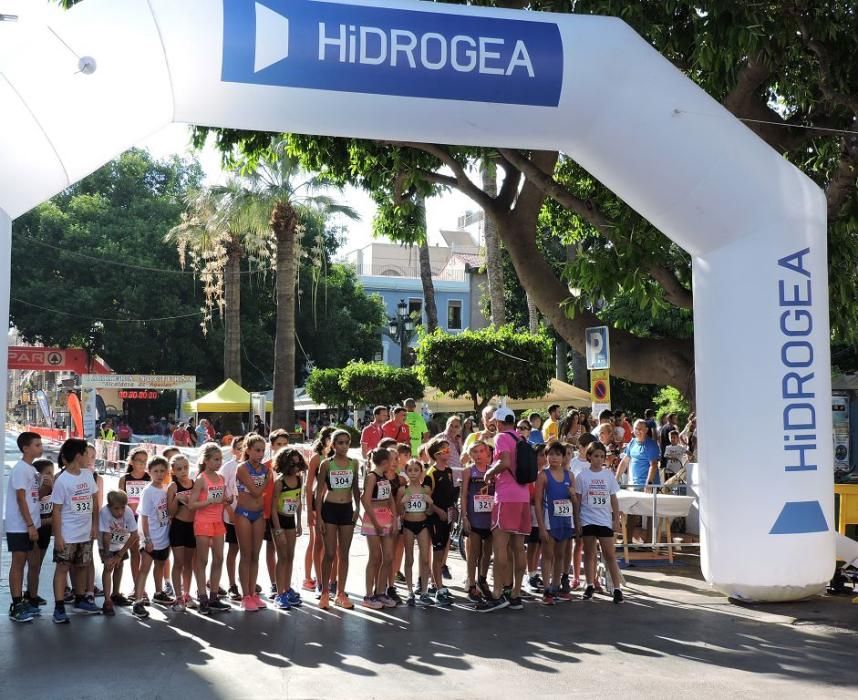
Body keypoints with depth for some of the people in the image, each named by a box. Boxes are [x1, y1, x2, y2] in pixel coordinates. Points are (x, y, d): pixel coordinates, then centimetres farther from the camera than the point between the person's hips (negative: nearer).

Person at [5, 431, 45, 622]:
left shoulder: (33, 470, 12)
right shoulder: (20, 469, -14)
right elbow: (21, 499, -18)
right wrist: (30, 525, -19)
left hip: (32, 526, 9)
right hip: (19, 527, -9)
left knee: (34, 564, 12)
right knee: (18, 564, -2)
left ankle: (31, 603, 21)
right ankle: (16, 607, 3)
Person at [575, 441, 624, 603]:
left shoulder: (608, 475, 4)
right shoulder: (582, 476, -1)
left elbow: (614, 499, 7)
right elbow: (577, 500, 2)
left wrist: (616, 520, 3)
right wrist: (577, 521, -2)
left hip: (605, 521, 0)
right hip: (587, 521, 0)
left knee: (610, 555, -1)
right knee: (589, 554, 8)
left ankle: (617, 588, 1)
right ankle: (590, 586, 18)